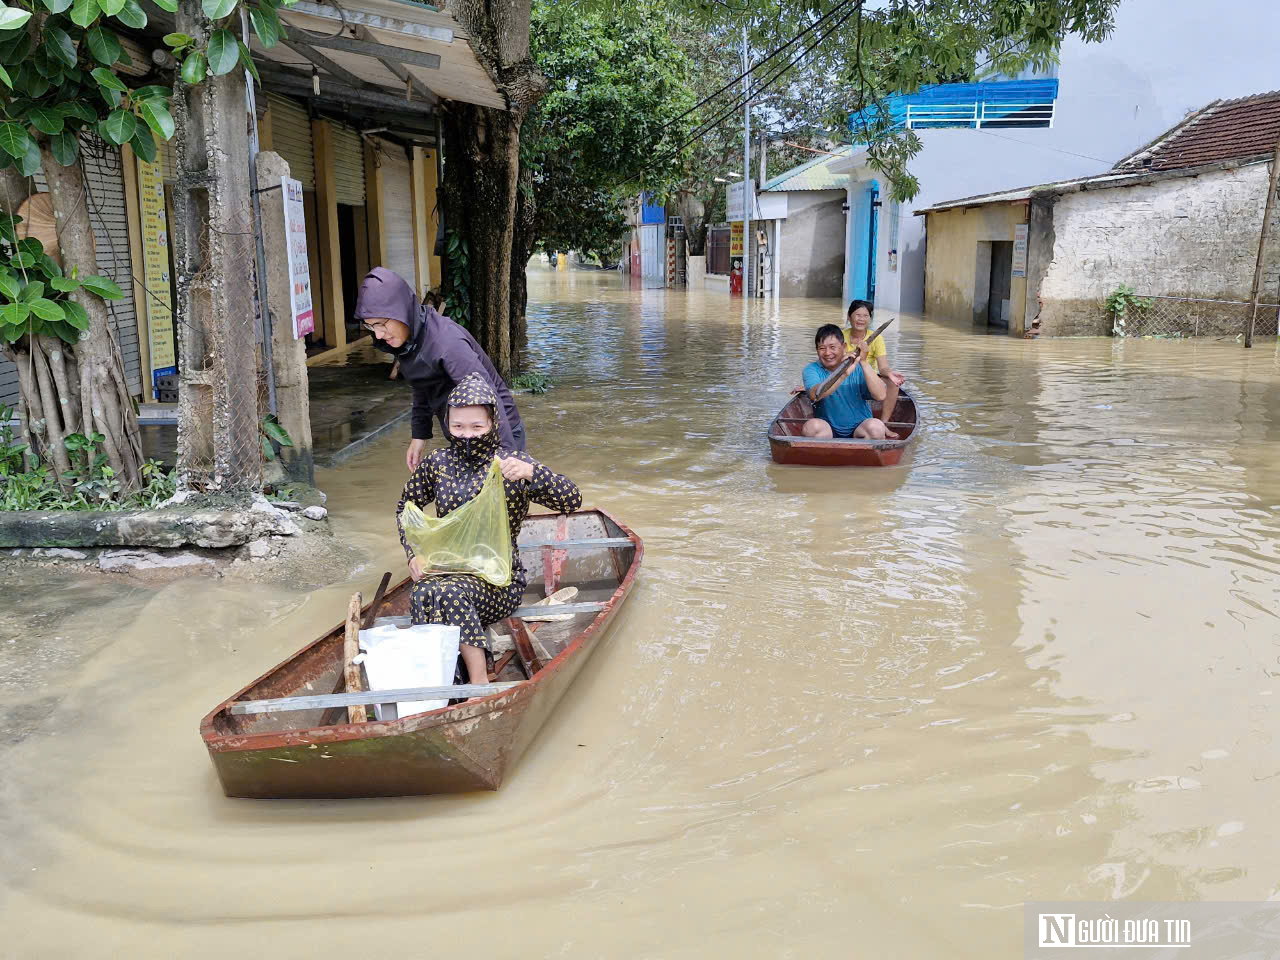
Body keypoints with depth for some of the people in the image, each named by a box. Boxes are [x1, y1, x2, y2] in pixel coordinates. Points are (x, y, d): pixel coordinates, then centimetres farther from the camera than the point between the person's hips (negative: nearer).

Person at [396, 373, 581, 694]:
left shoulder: (512, 464, -3)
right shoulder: (437, 462, 6)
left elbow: (572, 501, -13)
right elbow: (405, 507, 21)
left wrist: (531, 472, -31)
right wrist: (414, 555, 4)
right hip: (446, 570, 3)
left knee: (449, 592, -34)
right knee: (422, 593, -32)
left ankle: (478, 684, -29)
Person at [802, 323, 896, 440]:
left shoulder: (859, 367, 0)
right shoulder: (812, 370, -3)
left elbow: (880, 395, -16)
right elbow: (815, 395, -26)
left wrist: (863, 362, -22)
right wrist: (845, 374, -36)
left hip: (860, 429, 1)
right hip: (829, 430, -1)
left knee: (876, 426, -31)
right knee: (811, 426, -32)